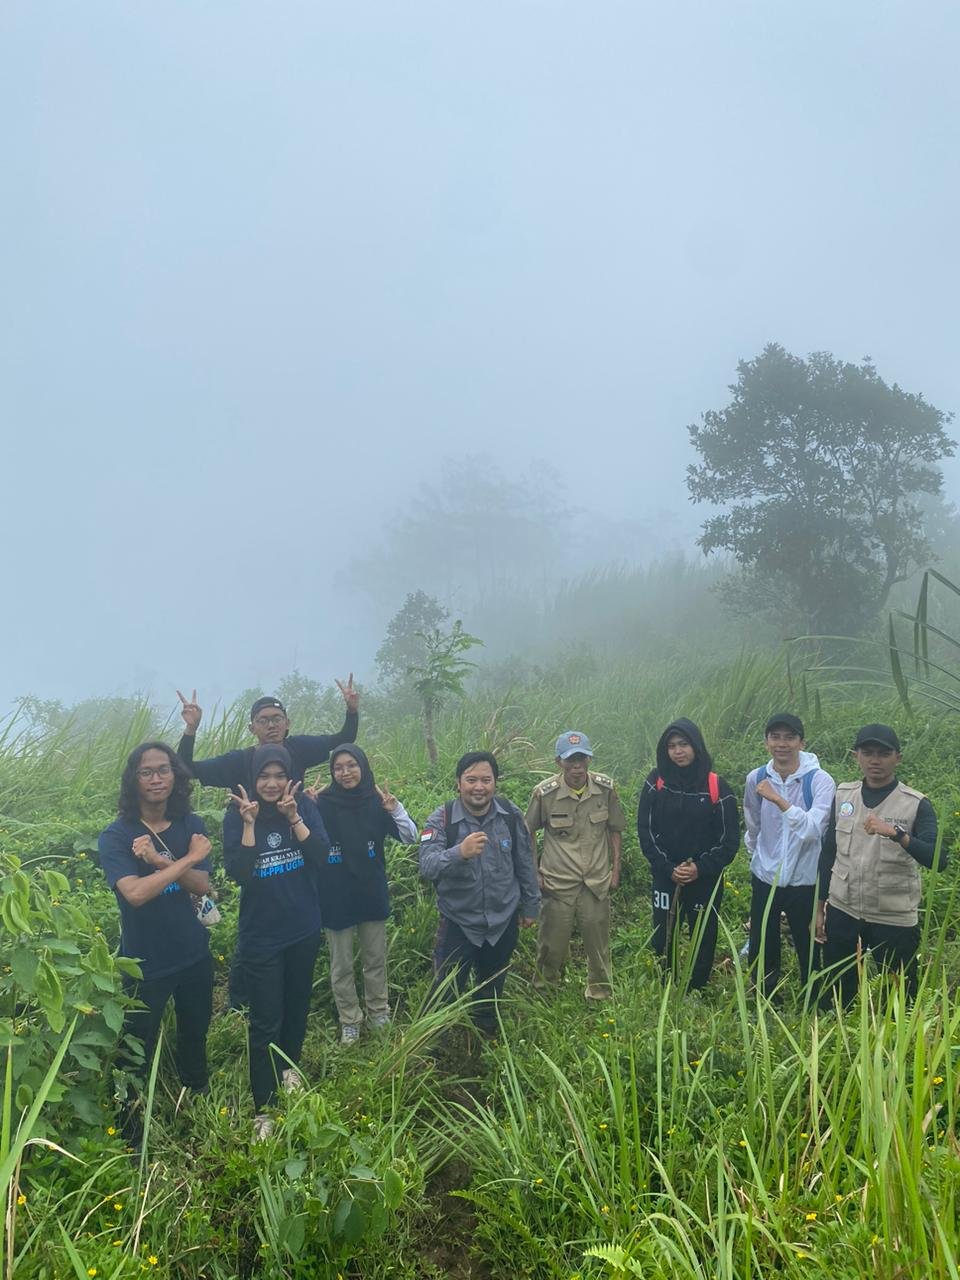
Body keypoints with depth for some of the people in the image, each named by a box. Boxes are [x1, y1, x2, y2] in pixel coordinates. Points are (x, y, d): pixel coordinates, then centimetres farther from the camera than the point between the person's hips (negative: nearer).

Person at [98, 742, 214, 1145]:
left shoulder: (191, 825, -4)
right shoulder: (116, 836, -16)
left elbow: (202, 884, -12)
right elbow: (135, 892, -30)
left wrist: (159, 860, -27)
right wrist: (187, 859, -24)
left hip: (194, 954, 4)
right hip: (145, 962, -4)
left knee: (195, 1035, 22)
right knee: (136, 1051, 6)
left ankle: (198, 1106, 46)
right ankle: (130, 1136, 25)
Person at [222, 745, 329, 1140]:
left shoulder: (304, 806, -6)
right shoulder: (237, 814, -12)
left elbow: (321, 853, -17)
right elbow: (237, 873, -20)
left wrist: (293, 817, -28)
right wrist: (249, 823, -29)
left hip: (304, 928, 3)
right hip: (261, 936, -3)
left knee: (297, 1005, 22)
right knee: (265, 1022, 0)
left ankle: (290, 1066, 46)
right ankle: (263, 1110, 10)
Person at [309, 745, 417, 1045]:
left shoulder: (376, 800, -5)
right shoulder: (322, 803, -11)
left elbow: (410, 837, -8)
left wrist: (395, 808, -25)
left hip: (372, 894, 2)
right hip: (337, 897, -2)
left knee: (376, 959, 17)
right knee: (341, 965, 11)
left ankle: (379, 1013, 35)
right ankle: (349, 1021, 28)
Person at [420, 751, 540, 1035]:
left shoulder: (510, 815, -9)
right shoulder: (441, 819, -18)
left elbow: (524, 864, 3)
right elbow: (427, 866, -31)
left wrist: (530, 905, 10)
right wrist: (460, 852, -49)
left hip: (503, 922, 3)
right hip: (458, 924, -3)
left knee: (492, 990, 23)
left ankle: (487, 1038, 48)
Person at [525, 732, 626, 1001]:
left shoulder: (606, 788, -6)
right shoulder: (545, 792, -12)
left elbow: (615, 829, 7)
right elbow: (528, 832, 2)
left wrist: (615, 869, 7)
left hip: (597, 881, 2)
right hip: (558, 882, -1)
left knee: (598, 939, 12)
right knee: (553, 941, 9)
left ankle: (601, 994, 32)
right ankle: (544, 990, 32)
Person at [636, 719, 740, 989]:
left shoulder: (717, 787, -8)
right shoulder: (656, 781, -4)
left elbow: (730, 839, -5)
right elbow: (645, 830, -4)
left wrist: (700, 869, -15)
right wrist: (667, 868, -13)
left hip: (705, 880, -1)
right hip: (665, 878, 1)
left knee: (703, 940, 10)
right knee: (662, 940, 8)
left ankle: (696, 992, 28)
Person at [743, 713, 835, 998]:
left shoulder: (820, 781, -15)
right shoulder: (756, 779, -4)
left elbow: (813, 829, -28)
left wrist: (778, 799, -33)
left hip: (805, 881, -3)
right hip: (765, 879, 3)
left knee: (809, 954, 12)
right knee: (760, 953, 16)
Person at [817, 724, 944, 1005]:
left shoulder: (916, 804, -9)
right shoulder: (843, 795, 2)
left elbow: (938, 860, -22)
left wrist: (896, 833, -36)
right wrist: (820, 906, 11)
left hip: (894, 919, -3)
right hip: (842, 913, 3)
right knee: (836, 994, 14)